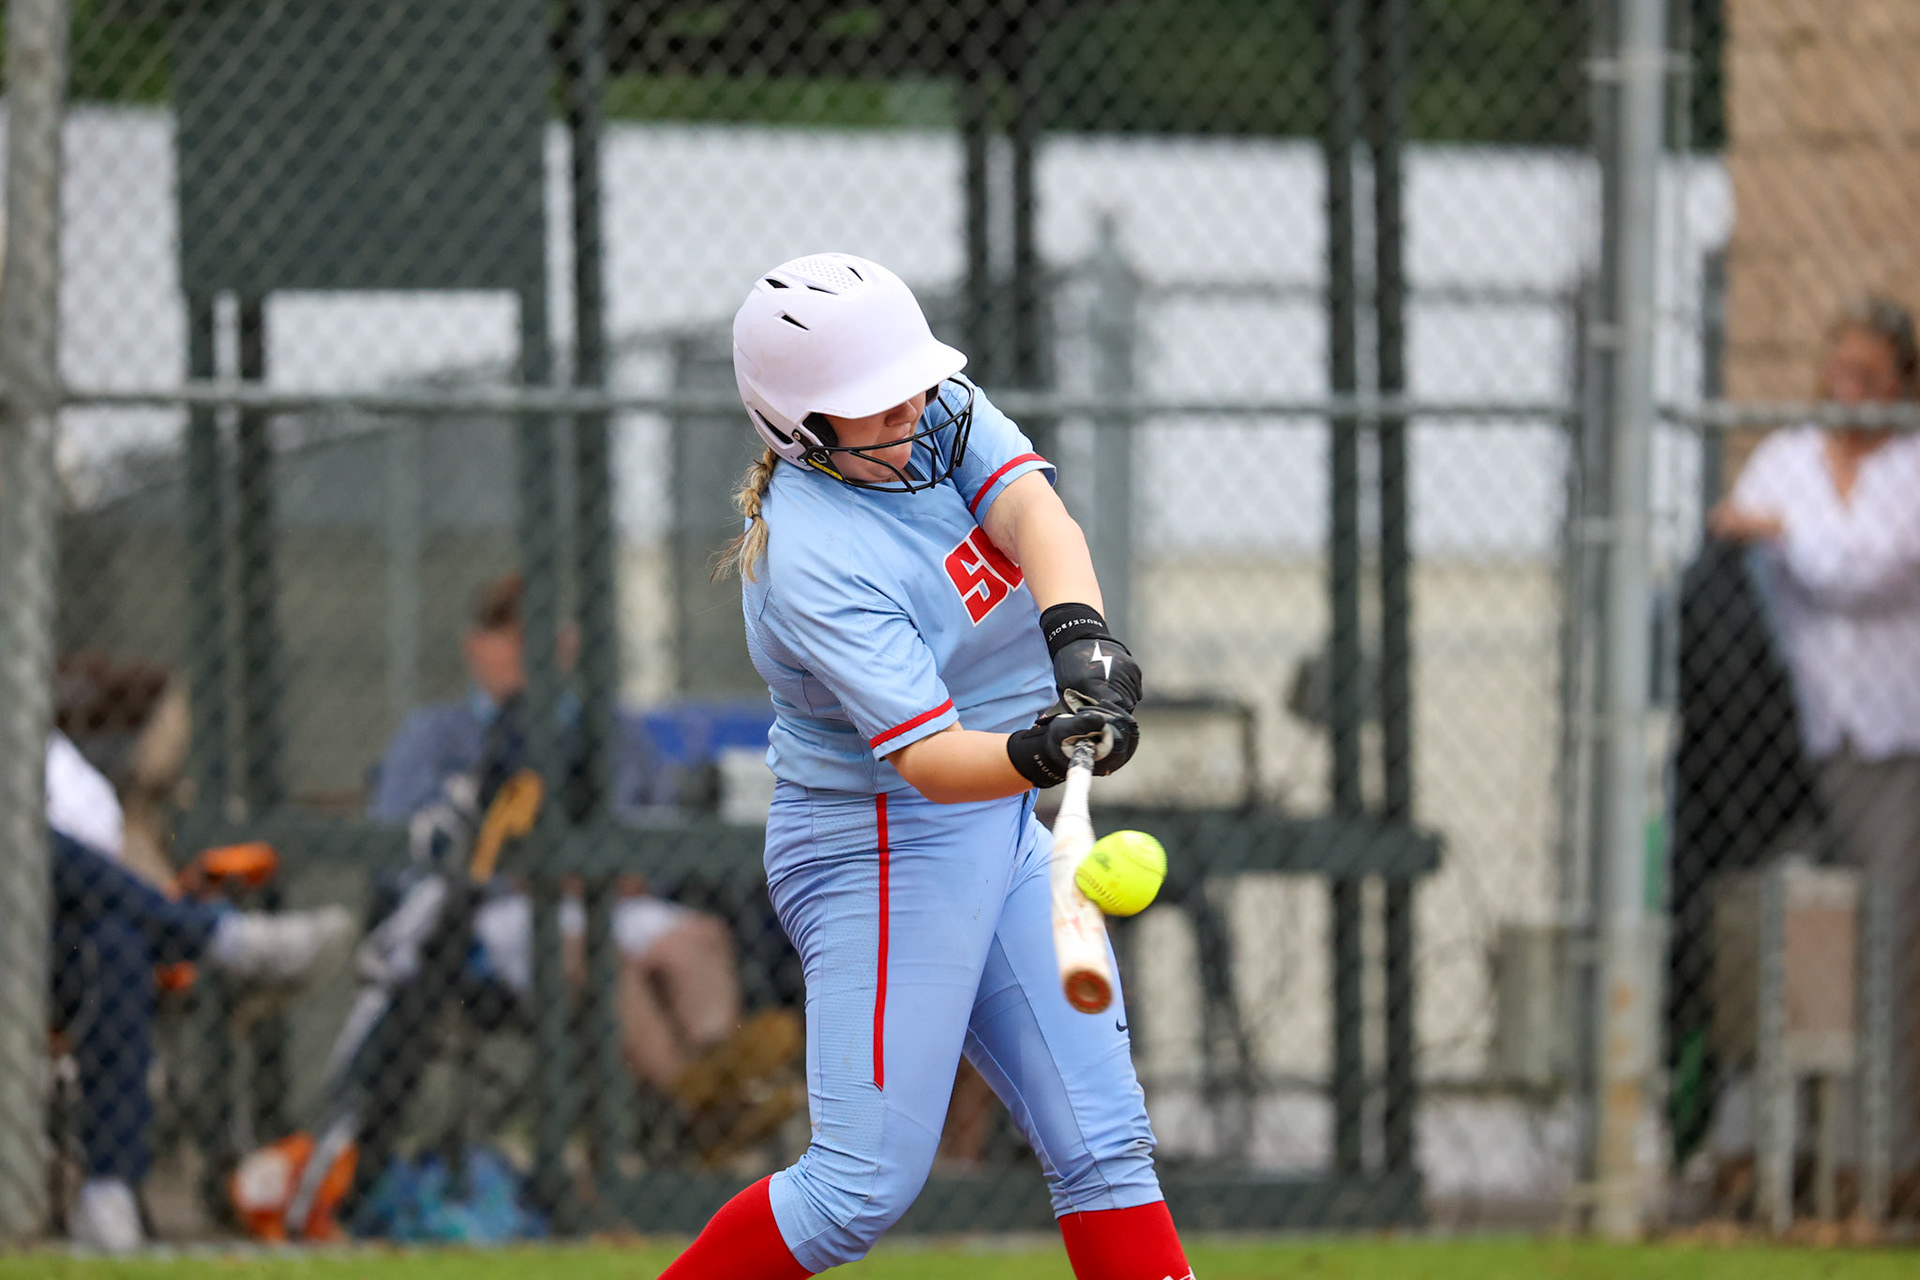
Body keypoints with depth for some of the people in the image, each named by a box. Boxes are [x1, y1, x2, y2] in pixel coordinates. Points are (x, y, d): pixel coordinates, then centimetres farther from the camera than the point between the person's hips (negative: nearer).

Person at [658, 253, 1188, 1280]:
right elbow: (929, 762, -33)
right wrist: (1038, 752, -54)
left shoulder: (939, 415, -3)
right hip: (883, 850, -8)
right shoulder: (814, 566, -26)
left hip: (999, 836, 8)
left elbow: (1036, 516, -22)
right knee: (866, 1185, -9)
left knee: (1102, 1138, 3)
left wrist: (1079, 631, -42)